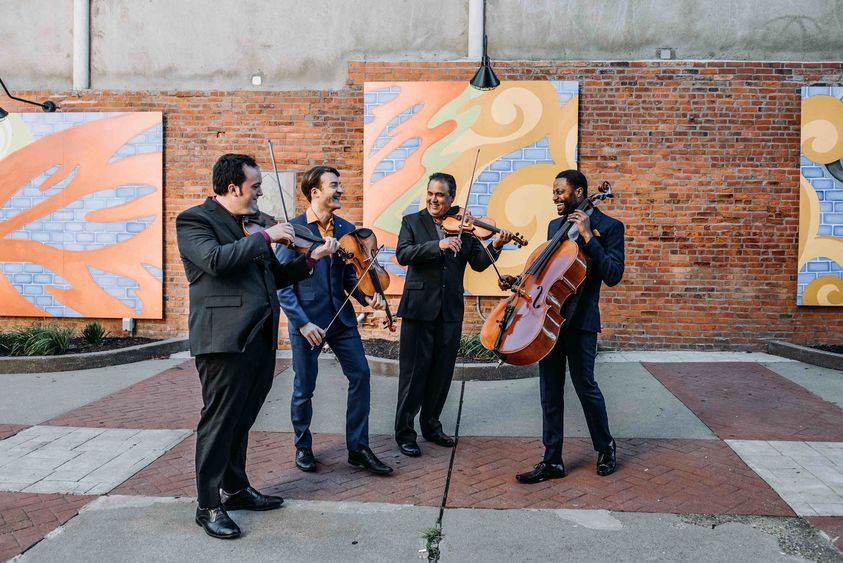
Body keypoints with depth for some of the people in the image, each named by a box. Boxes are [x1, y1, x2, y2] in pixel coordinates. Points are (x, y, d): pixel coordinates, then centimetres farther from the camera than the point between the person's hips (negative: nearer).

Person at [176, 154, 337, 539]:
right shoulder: (194, 219, -4)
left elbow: (274, 276, 21)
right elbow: (215, 260, -23)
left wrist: (312, 257, 10)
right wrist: (266, 236, -16)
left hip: (259, 338, 8)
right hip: (224, 337, -8)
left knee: (241, 420, 17)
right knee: (219, 421, 0)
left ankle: (236, 489, 32)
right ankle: (208, 506, 12)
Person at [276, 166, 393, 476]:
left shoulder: (346, 229, 5)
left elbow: (349, 275, 10)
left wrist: (367, 296, -10)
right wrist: (302, 322, -17)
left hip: (341, 317, 4)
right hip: (306, 321, -4)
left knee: (360, 374, -1)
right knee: (304, 388, 6)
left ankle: (358, 448, 13)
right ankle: (303, 447, 29)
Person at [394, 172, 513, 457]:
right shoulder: (412, 222, 3)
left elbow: (478, 263, 3)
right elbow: (403, 254, -14)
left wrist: (495, 247, -16)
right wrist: (438, 245, -25)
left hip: (450, 311, 3)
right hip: (419, 307, -3)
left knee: (442, 372, 12)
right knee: (413, 372, 1)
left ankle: (431, 426, 27)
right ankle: (404, 432, 12)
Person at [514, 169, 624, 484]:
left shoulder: (608, 227, -5)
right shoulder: (555, 226, 14)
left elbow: (613, 276, -16)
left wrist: (587, 236, -19)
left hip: (579, 320, -6)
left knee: (585, 386, 4)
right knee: (550, 392, 7)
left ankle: (605, 447, 29)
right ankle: (552, 462, 16)